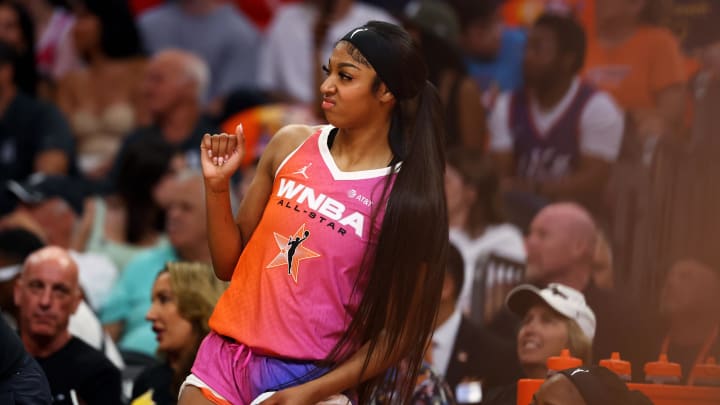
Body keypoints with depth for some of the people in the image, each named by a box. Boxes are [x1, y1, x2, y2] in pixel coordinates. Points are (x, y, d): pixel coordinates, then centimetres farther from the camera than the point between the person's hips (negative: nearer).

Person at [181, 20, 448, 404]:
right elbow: (229, 264, 8)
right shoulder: (291, 145, 3)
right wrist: (217, 186, -6)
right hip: (226, 357, 4)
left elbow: (399, 331, -7)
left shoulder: (408, 197, -8)